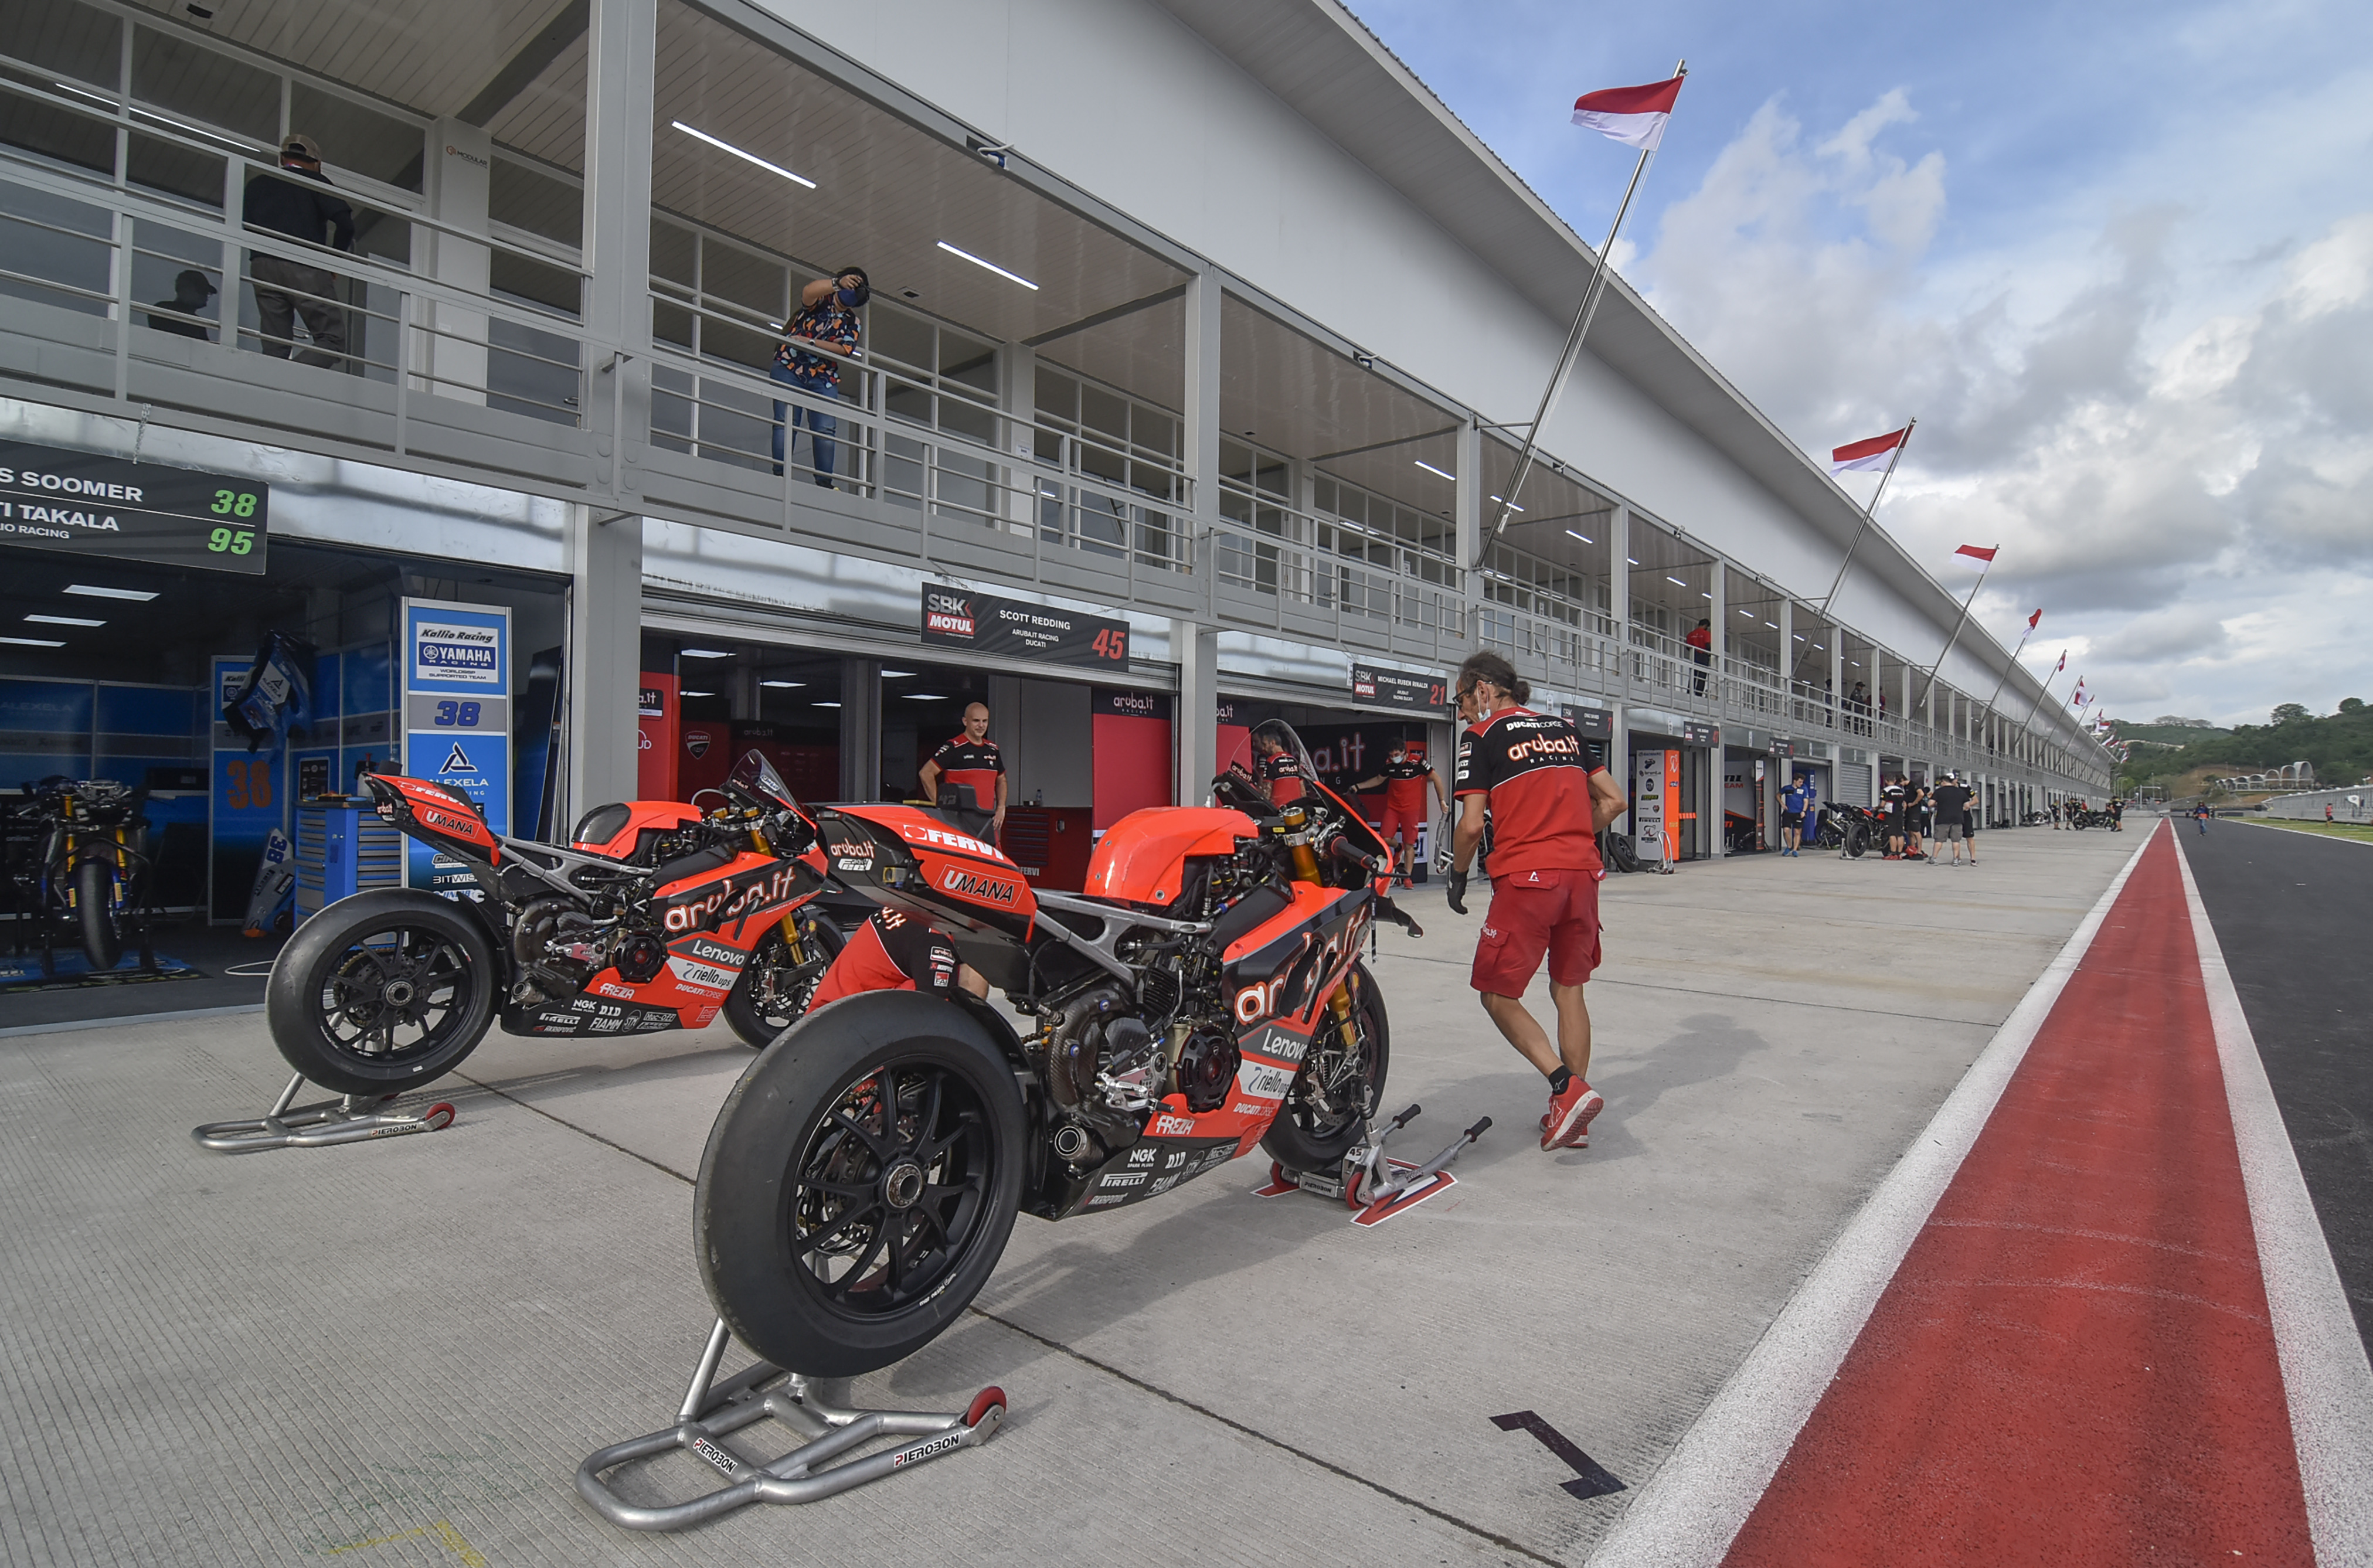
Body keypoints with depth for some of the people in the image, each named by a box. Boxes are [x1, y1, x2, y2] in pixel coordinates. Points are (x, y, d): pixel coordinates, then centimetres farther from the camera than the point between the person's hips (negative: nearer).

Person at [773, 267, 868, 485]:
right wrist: (837, 283, -33)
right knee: (786, 422, -13)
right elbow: (808, 292, -18)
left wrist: (810, 342, -12)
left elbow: (845, 350, 0)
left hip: (824, 378, 4)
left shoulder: (851, 322, 18)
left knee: (826, 429, -10)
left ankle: (824, 481, -12)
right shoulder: (820, 300, 8)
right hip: (789, 368, -3)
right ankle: (779, 474, -17)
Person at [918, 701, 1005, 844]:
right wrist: (939, 805, -8)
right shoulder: (954, 747, -3)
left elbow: (1001, 780, 28)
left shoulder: (993, 749, 17)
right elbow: (926, 773, -6)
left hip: (988, 819, 7)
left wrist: (1001, 808, 14)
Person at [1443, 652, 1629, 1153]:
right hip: (1582, 873, 7)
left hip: (1526, 879, -6)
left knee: (1499, 995, 4)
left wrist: (1458, 875, 6)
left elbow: (1471, 825, -10)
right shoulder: (1564, 728, 16)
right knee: (1568, 990, 15)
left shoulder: (1483, 735, -2)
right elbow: (1615, 801, 14)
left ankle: (1568, 1088, -10)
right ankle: (1573, 1118, 20)